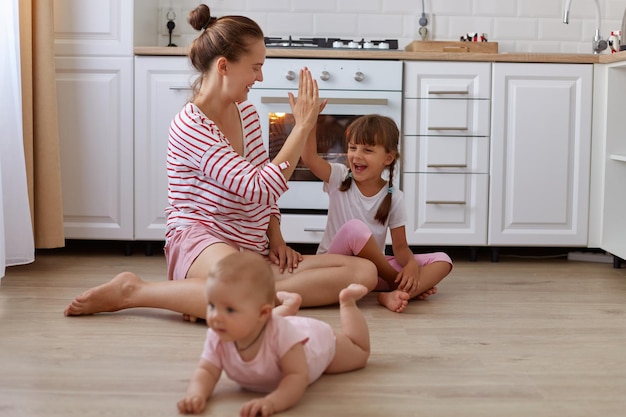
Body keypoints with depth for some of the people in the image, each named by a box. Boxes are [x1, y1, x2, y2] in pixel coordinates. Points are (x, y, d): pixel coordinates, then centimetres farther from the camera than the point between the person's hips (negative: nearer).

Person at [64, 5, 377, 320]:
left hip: (253, 252, 8)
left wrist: (276, 238, 3)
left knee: (364, 272, -12)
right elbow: (258, 190, -22)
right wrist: (303, 126, -16)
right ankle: (131, 291, -16)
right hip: (199, 239, -8)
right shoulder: (190, 126, -14)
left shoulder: (247, 112, 11)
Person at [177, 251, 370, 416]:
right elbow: (206, 371, -38)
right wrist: (196, 394, -61)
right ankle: (290, 303, 55)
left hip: (317, 338, -3)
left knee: (359, 354, 28)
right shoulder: (217, 338, -40)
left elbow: (297, 377, -53)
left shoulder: (281, 333, -53)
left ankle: (347, 301, 41)